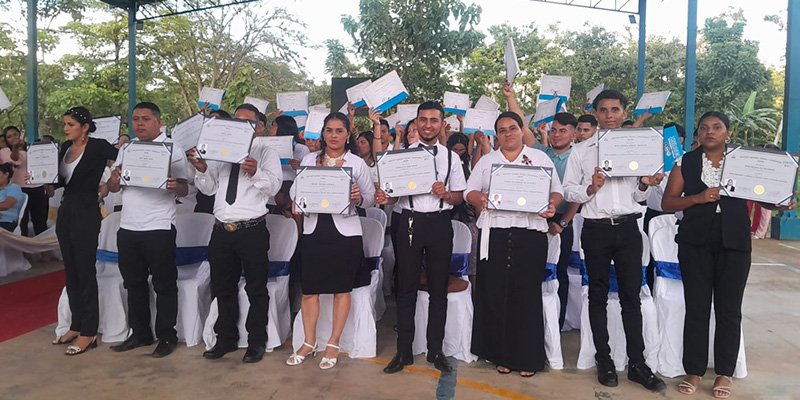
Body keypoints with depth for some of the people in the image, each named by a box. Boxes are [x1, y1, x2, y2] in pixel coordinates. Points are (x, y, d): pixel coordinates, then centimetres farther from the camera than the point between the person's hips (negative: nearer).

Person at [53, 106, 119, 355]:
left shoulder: (98, 146, -10)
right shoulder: (65, 147, 10)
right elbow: (60, 179, 13)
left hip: (86, 213, -7)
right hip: (65, 212, 7)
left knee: (86, 272, -2)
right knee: (71, 272, 13)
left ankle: (89, 333, 6)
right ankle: (76, 325, 24)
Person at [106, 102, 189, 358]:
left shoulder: (172, 149, -2)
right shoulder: (126, 149, 13)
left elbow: (184, 190, -6)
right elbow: (112, 188, 13)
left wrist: (175, 186, -29)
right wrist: (115, 178, -10)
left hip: (159, 228, -5)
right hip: (127, 227, 6)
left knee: (164, 284, 3)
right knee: (134, 283, 15)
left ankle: (166, 337, 14)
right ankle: (139, 333, 28)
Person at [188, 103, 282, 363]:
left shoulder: (266, 153, 2)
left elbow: (273, 186, -11)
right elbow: (208, 189, 12)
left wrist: (255, 172, -29)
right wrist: (202, 170, -7)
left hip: (252, 231, -5)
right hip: (222, 230, 5)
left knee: (256, 288, 5)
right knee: (222, 287, 15)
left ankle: (256, 342, 19)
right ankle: (225, 339, 31)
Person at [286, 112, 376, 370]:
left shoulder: (357, 163, 3)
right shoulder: (309, 160, 10)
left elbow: (371, 196, 6)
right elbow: (296, 189, 11)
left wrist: (359, 198, -15)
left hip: (345, 231, -2)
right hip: (313, 230, 2)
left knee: (342, 288, 6)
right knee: (309, 288, 5)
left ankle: (333, 344, 20)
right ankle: (309, 342, 23)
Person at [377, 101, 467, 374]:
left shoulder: (451, 157, 7)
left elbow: (460, 197, 6)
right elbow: (394, 193, 4)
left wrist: (445, 194, -14)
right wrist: (384, 199, -18)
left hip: (440, 223, 1)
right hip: (410, 222, 0)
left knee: (439, 288, 8)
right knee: (406, 288, 5)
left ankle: (435, 350, 21)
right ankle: (403, 352, 16)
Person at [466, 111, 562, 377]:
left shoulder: (540, 158, 13)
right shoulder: (486, 161, 16)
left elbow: (557, 190, 11)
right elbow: (469, 191, 11)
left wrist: (552, 205, -10)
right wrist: (479, 199, -11)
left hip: (530, 233, -1)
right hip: (494, 234, 2)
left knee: (527, 294, 0)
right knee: (496, 293, 1)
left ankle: (528, 357, 12)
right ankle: (501, 354, 14)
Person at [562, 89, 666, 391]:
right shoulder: (581, 151, 5)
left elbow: (639, 197, 11)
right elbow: (568, 191, 2)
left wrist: (644, 185, -10)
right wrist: (590, 189, -16)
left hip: (628, 228, 1)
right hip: (596, 229, -1)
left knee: (631, 296, 4)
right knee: (598, 296, 8)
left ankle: (637, 363, 14)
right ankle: (604, 361, 19)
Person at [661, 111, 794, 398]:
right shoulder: (686, 162, 7)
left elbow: (763, 195, 7)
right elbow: (667, 202, 3)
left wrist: (781, 204, -14)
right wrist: (698, 198, -12)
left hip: (734, 243, 0)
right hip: (696, 242, 0)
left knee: (729, 309, 6)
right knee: (696, 308, 4)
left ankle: (725, 372, 19)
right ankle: (694, 371, 15)